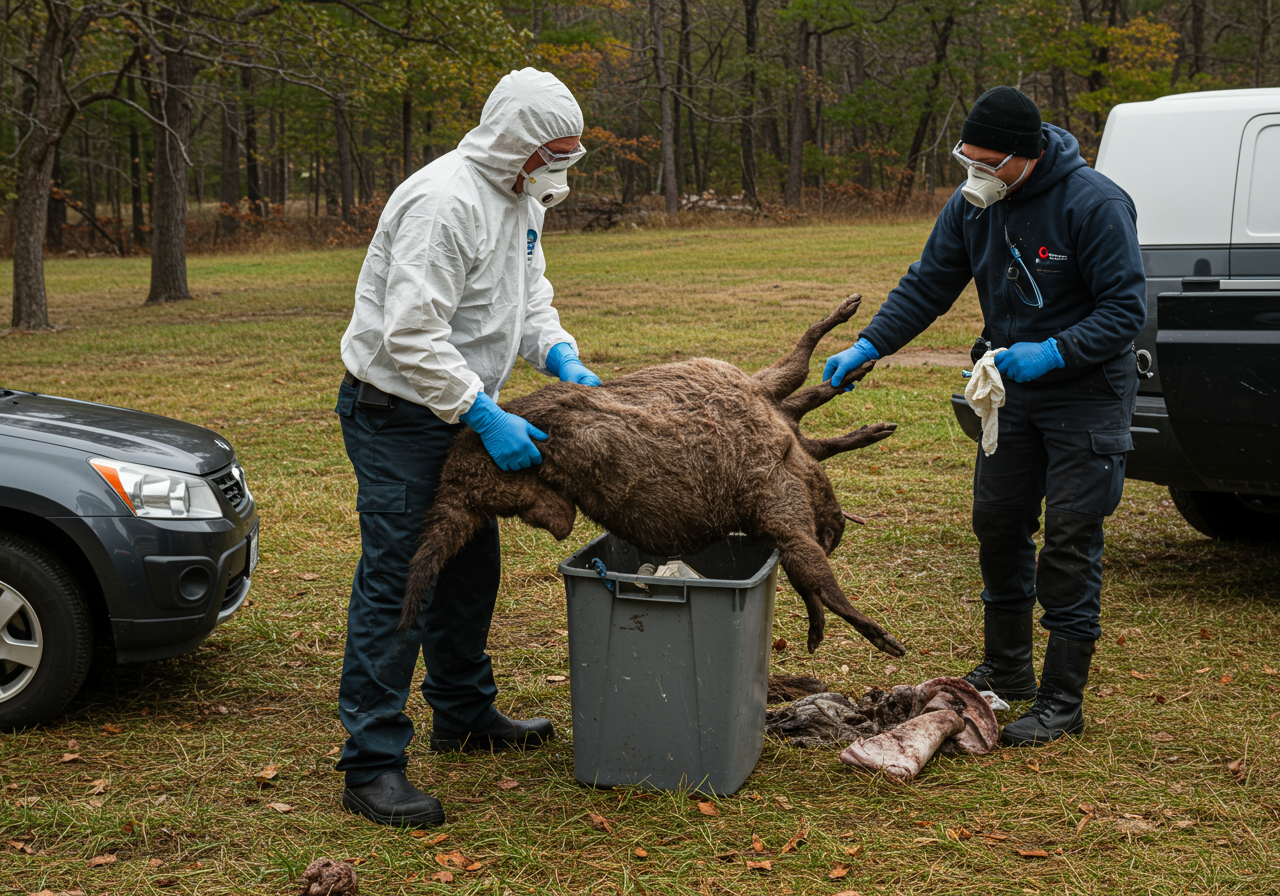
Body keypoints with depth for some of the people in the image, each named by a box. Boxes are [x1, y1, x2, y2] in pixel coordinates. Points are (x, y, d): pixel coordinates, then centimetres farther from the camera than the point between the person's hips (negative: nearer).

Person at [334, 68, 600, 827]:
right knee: (394, 579, -9)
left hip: (457, 408, 10)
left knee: (469, 568, 19)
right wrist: (487, 417, -30)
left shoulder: (522, 198, 8)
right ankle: (372, 764, -3)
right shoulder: (445, 202, -25)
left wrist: (562, 357, -3)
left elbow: (530, 295, 17)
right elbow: (412, 336, -29)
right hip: (396, 412, -10)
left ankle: (464, 714, 37)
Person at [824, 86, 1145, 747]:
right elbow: (927, 285, 4)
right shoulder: (973, 204, -2)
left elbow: (1126, 308, -19)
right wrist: (869, 345, -9)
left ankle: (1062, 701, 4)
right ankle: (1006, 670, 29)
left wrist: (1055, 351, -31)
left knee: (1070, 542, -5)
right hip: (1013, 389, 7)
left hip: (1086, 394, -6)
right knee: (997, 524, 11)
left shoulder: (1094, 204, -21)